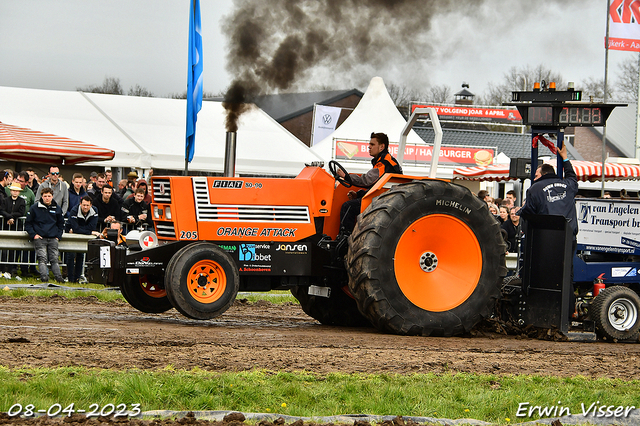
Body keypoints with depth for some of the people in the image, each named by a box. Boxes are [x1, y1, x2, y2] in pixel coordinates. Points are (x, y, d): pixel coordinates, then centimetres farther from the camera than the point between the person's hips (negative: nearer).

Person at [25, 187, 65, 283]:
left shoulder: (57, 209, 12)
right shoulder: (34, 208, 3)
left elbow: (61, 224, 23)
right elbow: (28, 223, 6)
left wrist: (58, 236, 9)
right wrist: (33, 235, -6)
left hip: (53, 239, 3)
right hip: (40, 238, -2)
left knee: (54, 259, -4)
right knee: (42, 258, -15)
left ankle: (58, 277, -7)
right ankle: (44, 277, -24)